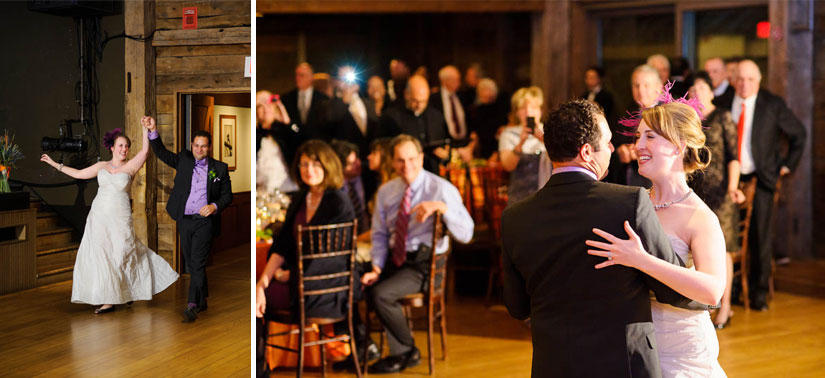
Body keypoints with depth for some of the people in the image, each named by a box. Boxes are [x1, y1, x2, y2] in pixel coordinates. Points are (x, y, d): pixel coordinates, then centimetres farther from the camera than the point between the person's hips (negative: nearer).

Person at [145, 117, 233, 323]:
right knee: (191, 263, 11)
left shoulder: (220, 168, 3)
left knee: (198, 263, -12)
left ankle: (192, 306, -15)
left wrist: (214, 206, -13)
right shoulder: (183, 160, 8)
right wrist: (153, 131, -17)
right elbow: (161, 153, -2)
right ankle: (202, 301, 25)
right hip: (184, 221, 3)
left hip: (205, 221, -3)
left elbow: (227, 195, 6)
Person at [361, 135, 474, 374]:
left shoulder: (441, 189, -8)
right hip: (394, 259, 5)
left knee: (381, 293, -26)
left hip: (423, 263, -5)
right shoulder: (386, 192, 9)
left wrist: (442, 207, -31)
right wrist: (377, 268, -2)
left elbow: (465, 235, -17)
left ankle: (406, 352, -2)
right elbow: (379, 234, 14)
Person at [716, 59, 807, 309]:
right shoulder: (723, 105, 3)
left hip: (761, 179, -1)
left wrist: (788, 164, 4)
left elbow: (798, 134, 9)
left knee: (760, 238, 1)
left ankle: (759, 293, 13)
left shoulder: (772, 104, -2)